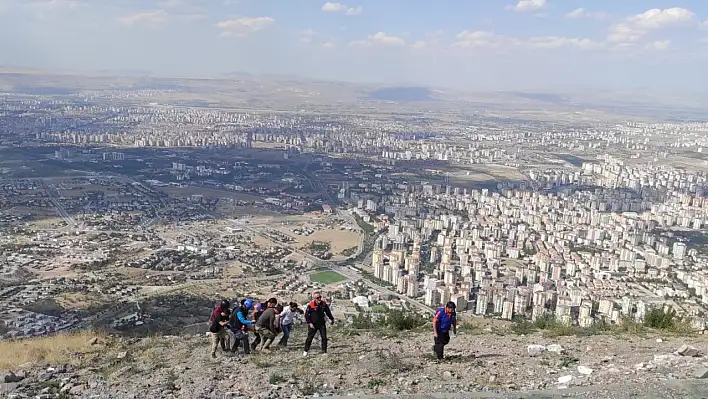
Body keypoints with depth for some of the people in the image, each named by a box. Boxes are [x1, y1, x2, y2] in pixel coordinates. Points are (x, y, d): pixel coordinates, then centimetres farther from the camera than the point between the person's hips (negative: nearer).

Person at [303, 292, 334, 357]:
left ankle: (324, 351, 6)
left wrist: (332, 319, 20)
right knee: (310, 338, 3)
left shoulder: (324, 304, -5)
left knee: (324, 338, -2)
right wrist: (309, 323, -14)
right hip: (313, 324, -3)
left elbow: (328, 312, 13)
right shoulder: (311, 305, -16)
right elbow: (306, 314, -8)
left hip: (322, 324, 3)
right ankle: (306, 351, 19)